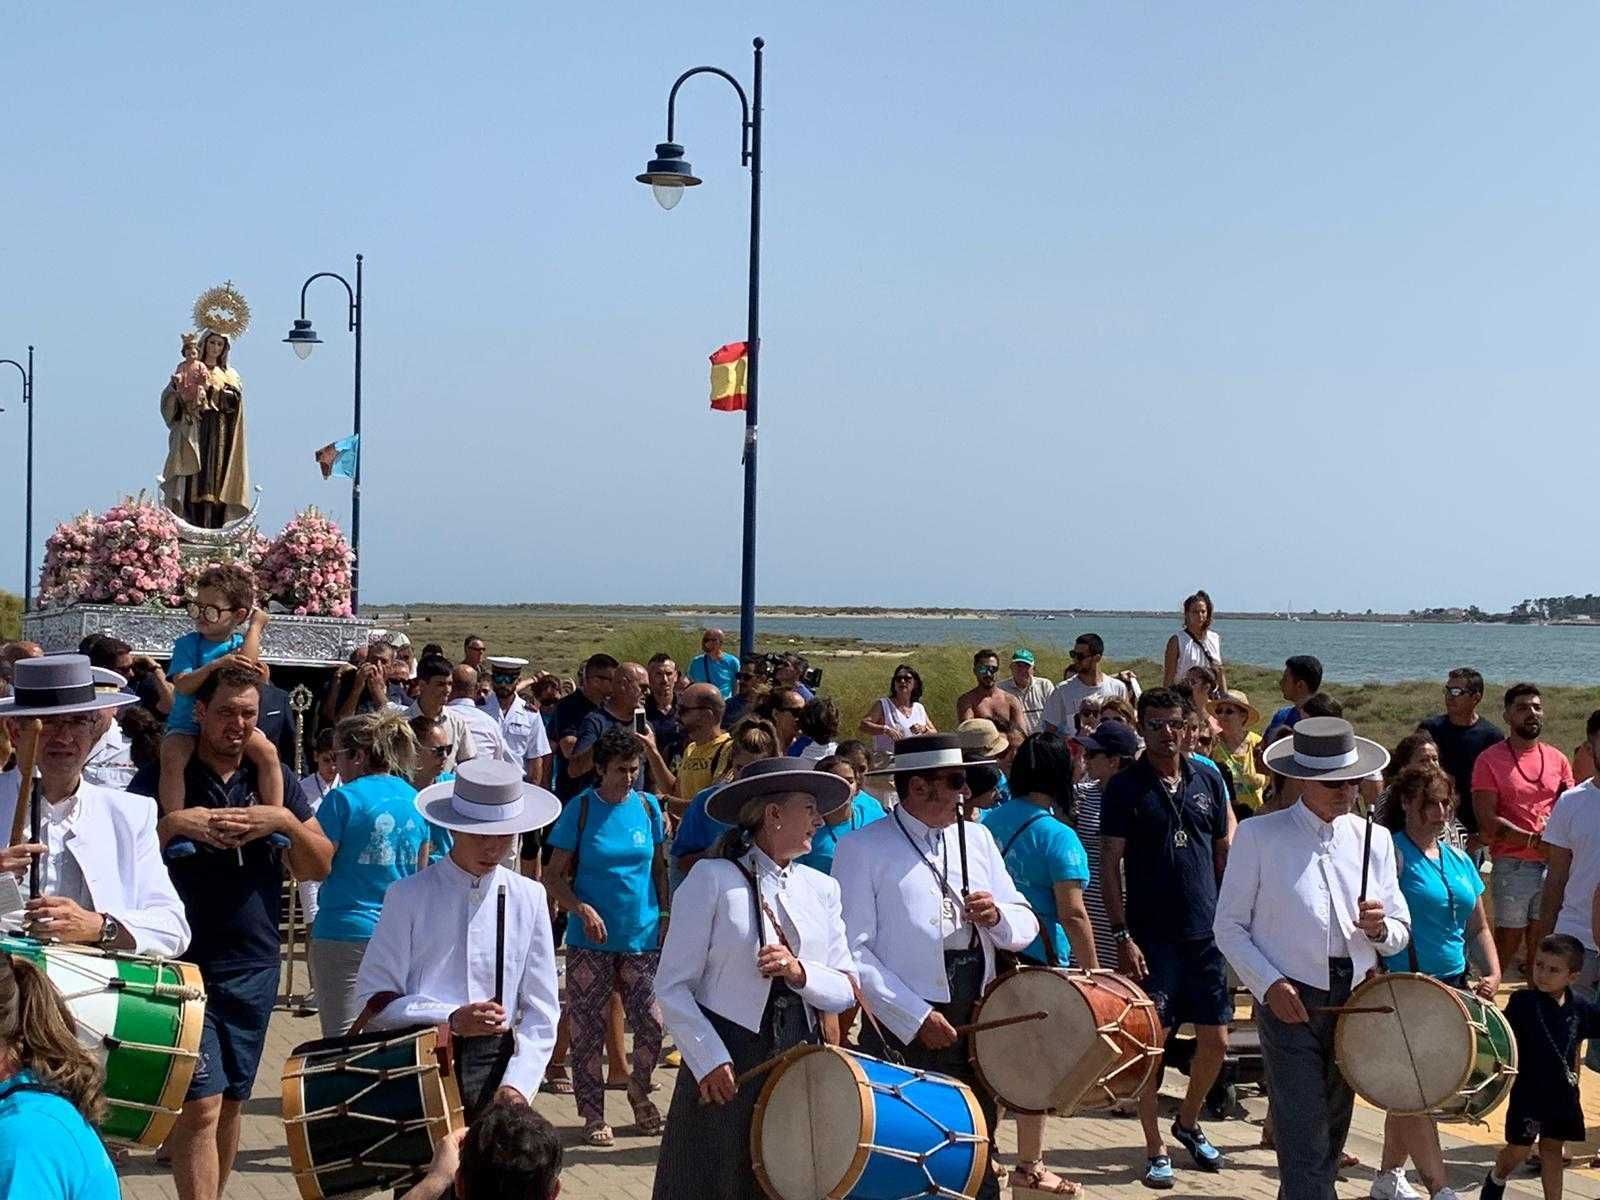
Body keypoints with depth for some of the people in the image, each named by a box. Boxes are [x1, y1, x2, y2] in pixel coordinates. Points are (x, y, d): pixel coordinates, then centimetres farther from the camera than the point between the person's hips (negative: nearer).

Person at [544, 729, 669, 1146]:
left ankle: (639, 1092, 25)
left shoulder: (648, 806, 4)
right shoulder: (580, 809, -4)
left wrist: (667, 917, 6)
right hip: (591, 940, -2)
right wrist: (582, 909, -19)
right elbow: (555, 875, -3)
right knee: (588, 1028, 2)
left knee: (651, 1023, -2)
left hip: (643, 937, 2)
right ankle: (592, 1114, 14)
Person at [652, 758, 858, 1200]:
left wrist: (800, 973, -12)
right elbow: (672, 985, -6)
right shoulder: (712, 878, -5)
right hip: (726, 1066, -4)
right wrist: (709, 1060, -13)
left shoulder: (822, 889, 11)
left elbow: (846, 991, 7)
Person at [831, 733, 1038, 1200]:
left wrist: (997, 916, -9)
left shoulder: (978, 838, 12)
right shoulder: (862, 849, -6)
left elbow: (1025, 926, 14)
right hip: (902, 1037, -5)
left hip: (978, 1025, 5)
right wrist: (917, 1018, -17)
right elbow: (854, 952, -12)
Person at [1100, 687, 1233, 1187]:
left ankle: (1188, 1123, 31)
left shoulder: (1208, 780, 7)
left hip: (1207, 934, 4)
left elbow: (1225, 852, 14)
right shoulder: (1125, 788, -4)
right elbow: (1110, 863, -5)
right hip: (1153, 938, -4)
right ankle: (1155, 1150, 11)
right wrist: (1121, 935, -11)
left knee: (1215, 1040, 8)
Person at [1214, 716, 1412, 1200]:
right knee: (1306, 1141, -11)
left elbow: (1400, 933, 13)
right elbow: (1229, 926, 0)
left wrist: (1379, 928, -10)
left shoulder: (1375, 839, 9)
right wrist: (1270, 984, -13)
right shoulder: (1258, 835, -2)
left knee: (1330, 1139, 12)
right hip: (1290, 997, -5)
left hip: (1357, 998, 5)